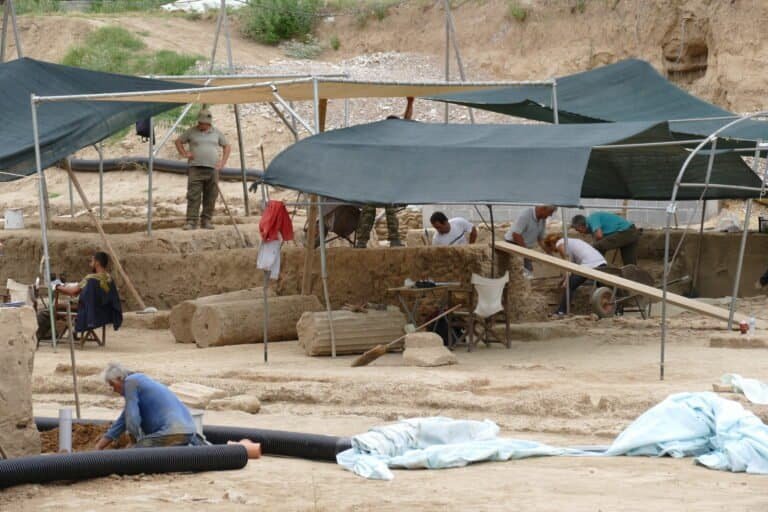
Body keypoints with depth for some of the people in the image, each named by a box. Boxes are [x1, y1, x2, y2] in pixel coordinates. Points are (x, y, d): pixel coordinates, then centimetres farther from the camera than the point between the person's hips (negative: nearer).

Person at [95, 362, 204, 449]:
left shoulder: (131, 382, -3)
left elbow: (132, 420, -8)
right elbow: (121, 422, 30)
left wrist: (139, 442, 8)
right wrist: (98, 448, 30)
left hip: (170, 430, -10)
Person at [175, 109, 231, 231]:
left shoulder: (216, 133, 13)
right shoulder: (191, 132, 7)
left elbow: (227, 146, 21)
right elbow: (178, 141, 18)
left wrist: (223, 161, 10)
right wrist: (184, 154, 3)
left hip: (212, 169, 2)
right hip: (195, 169, -2)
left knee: (210, 198, 2)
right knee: (193, 196, -9)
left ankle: (206, 221, 10)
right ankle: (191, 222, -10)